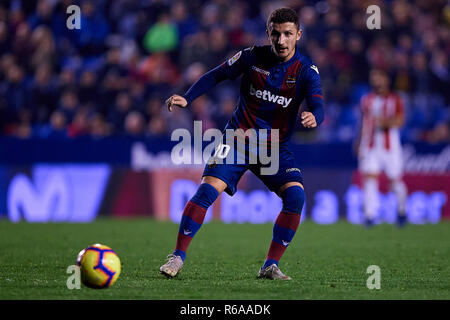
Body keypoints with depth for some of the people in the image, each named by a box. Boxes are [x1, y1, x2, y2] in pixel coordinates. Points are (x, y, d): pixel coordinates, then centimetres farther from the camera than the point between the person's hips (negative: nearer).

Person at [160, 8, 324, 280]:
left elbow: (318, 106, -23)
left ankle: (271, 266, -10)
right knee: (208, 190, -19)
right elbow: (217, 75, 6)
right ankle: (178, 257, -7)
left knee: (296, 196, -22)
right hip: (239, 138, 0)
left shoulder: (306, 70, -9)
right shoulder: (253, 57, -6)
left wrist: (313, 117, -48)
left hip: (276, 147, 0)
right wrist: (186, 98, -8)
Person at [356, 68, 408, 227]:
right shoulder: (367, 100, 10)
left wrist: (386, 122, -30)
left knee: (395, 179, 5)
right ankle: (369, 214, -13)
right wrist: (359, 144, 18)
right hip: (370, 146, 2)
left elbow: (400, 120, -11)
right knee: (370, 178, -12)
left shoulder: (395, 99, -1)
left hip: (390, 144, -2)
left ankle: (401, 210, 28)